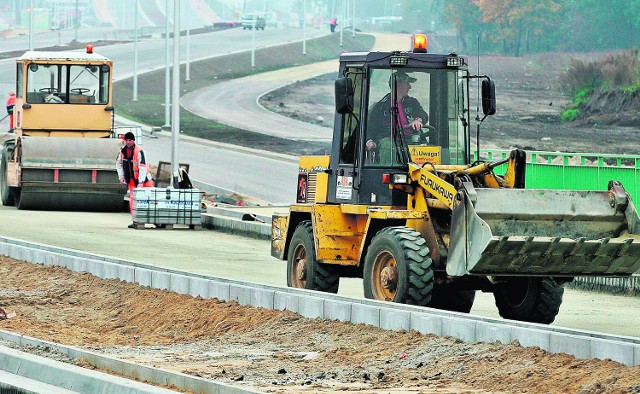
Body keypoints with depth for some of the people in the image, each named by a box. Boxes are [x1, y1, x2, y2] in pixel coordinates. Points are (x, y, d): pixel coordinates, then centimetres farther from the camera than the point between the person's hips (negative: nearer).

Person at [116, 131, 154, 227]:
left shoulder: (139, 151, -22)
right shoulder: (122, 151, -3)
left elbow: (143, 167, -25)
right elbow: (118, 163, 11)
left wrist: (141, 182, -29)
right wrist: (121, 177, 2)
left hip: (143, 177, -5)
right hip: (132, 179, 5)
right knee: (132, 200, -2)